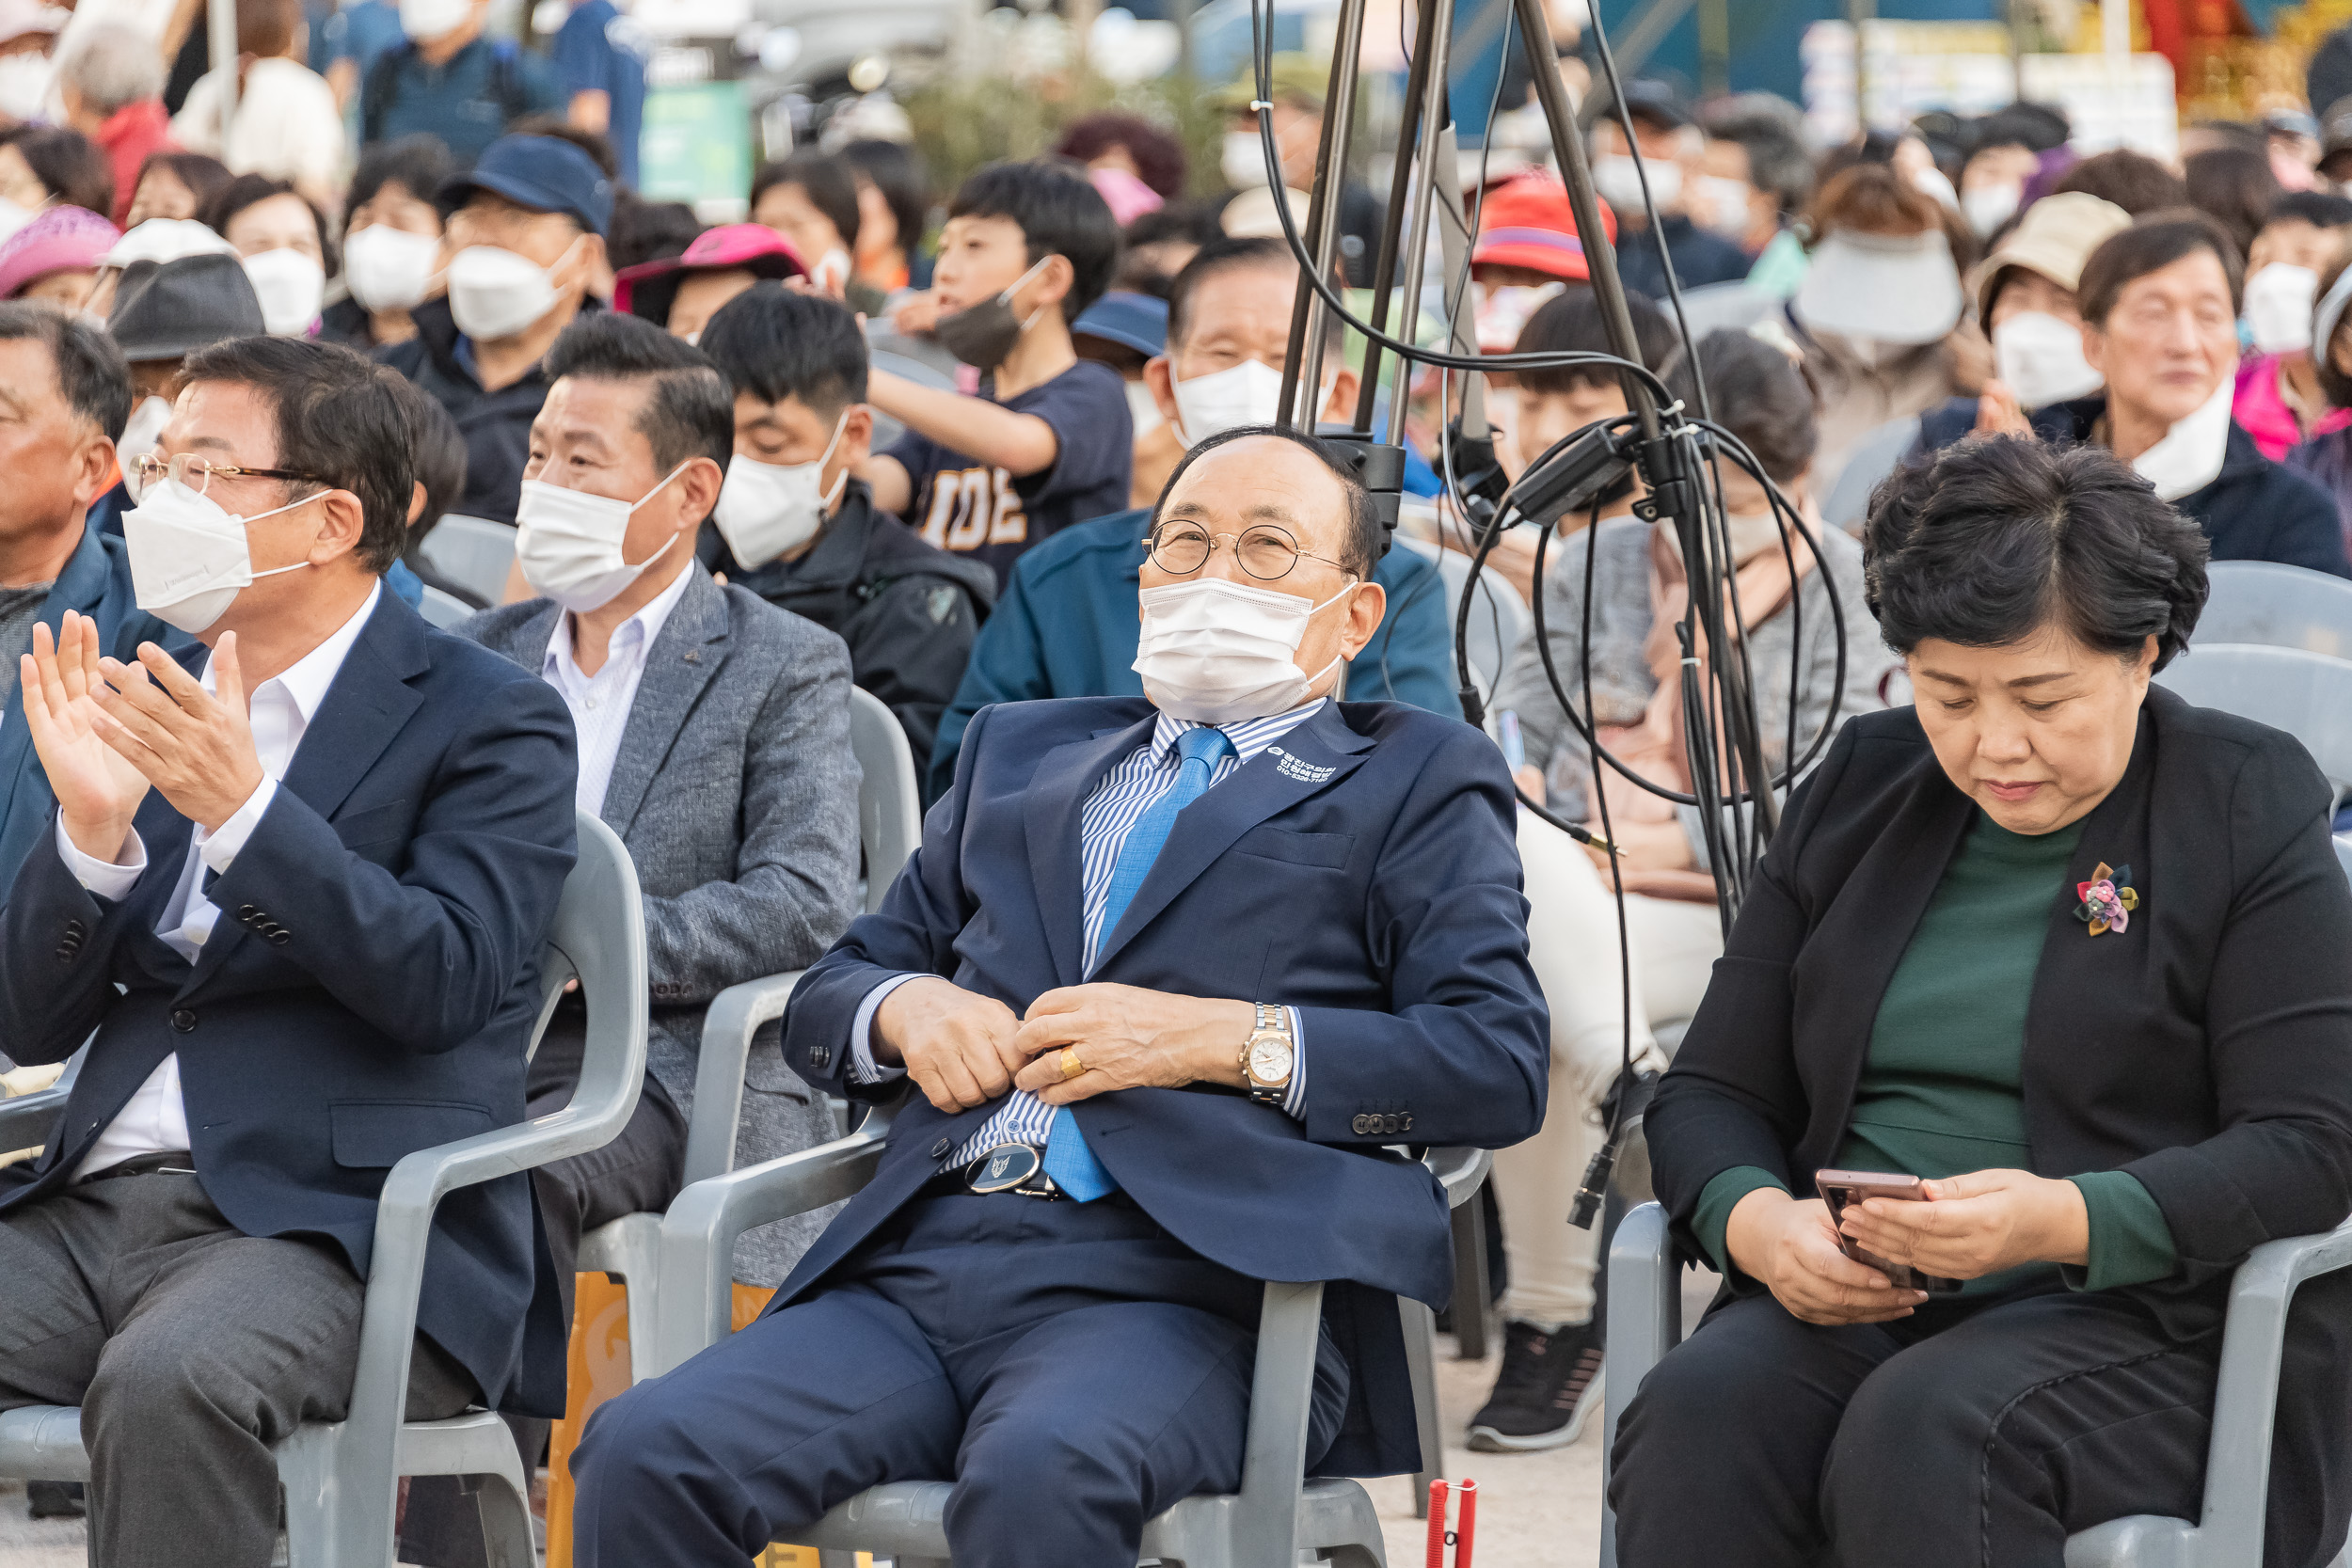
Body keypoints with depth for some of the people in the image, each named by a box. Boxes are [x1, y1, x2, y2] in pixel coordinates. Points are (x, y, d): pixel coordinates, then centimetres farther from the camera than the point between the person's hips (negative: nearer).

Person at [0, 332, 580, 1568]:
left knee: (169, 1377, -37)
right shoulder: (155, 701, 18)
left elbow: (445, 981, -13)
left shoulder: (487, 719, 1)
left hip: (336, 1224, -6)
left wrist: (243, 807, -21)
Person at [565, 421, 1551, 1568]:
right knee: (645, 1451, -24)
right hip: (923, 1266, 5)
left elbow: (1501, 1063, 1)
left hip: (1186, 1287, -4)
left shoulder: (1413, 781, 16)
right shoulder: (1020, 752, 31)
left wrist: (1222, 1037, -9)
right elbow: (821, 1001, 30)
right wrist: (902, 1008, 6)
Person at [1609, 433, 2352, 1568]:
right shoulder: (1856, 792, 16)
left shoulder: (2248, 813, 2)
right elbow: (1709, 1091, 16)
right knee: (1698, 1412, -29)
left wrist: (2062, 1220, -22)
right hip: (1847, 1306, 4)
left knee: (1923, 1430, -36)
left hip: (2147, 1317, -4)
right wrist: (1757, 1220, -9)